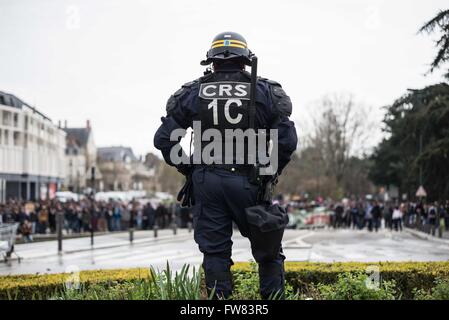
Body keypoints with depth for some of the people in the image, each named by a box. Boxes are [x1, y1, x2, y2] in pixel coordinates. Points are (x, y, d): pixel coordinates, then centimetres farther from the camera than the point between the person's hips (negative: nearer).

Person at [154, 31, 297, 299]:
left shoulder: (193, 93, 6)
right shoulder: (265, 92, 2)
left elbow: (163, 138, 2)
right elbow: (288, 141, -5)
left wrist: (188, 169, 12)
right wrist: (271, 174, 8)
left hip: (206, 182, 1)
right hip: (247, 183, -1)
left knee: (215, 252, 8)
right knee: (268, 249, 12)